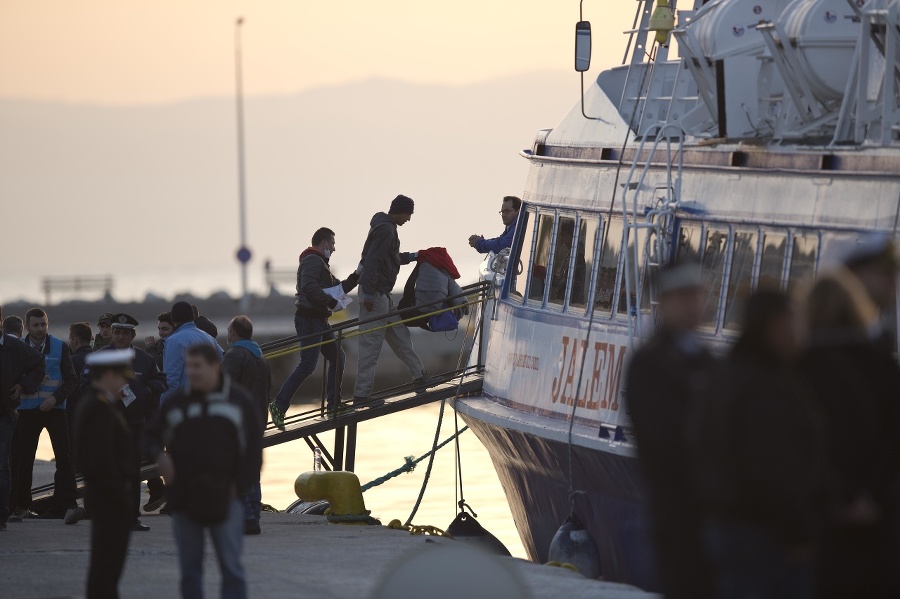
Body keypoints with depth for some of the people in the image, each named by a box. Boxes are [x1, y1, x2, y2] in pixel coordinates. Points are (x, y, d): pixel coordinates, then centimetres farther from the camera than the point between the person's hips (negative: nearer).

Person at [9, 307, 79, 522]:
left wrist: (56, 397, -13)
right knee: (22, 458, 0)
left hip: (55, 409, -1)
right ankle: (21, 506, 8)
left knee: (64, 457, -6)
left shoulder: (59, 347, 3)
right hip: (27, 411, 1)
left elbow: (71, 379, 1)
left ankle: (68, 504, -3)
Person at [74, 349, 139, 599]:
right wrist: (121, 499, -20)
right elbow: (101, 459, -24)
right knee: (107, 563, -6)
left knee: (104, 562, 17)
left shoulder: (92, 403, 14)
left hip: (103, 495, 10)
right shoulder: (100, 409, -19)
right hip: (110, 495, -10)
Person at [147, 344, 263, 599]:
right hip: (184, 499, 3)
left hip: (224, 499, -2)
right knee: (189, 568, 7)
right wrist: (159, 455, -7)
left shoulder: (239, 401, 2)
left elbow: (253, 449, 1)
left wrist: (237, 486, -10)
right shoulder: (176, 402, 7)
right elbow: (153, 437, 15)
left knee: (230, 567, -4)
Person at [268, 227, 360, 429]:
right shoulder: (312, 261, -10)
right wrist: (330, 301, -20)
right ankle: (279, 406, -15)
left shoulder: (320, 263, 24)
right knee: (308, 365, -15)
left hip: (319, 320, 11)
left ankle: (334, 404, 17)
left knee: (337, 357, 12)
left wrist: (356, 277, 15)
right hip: (308, 319, -11)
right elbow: (309, 286, -25)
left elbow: (338, 288, 27)